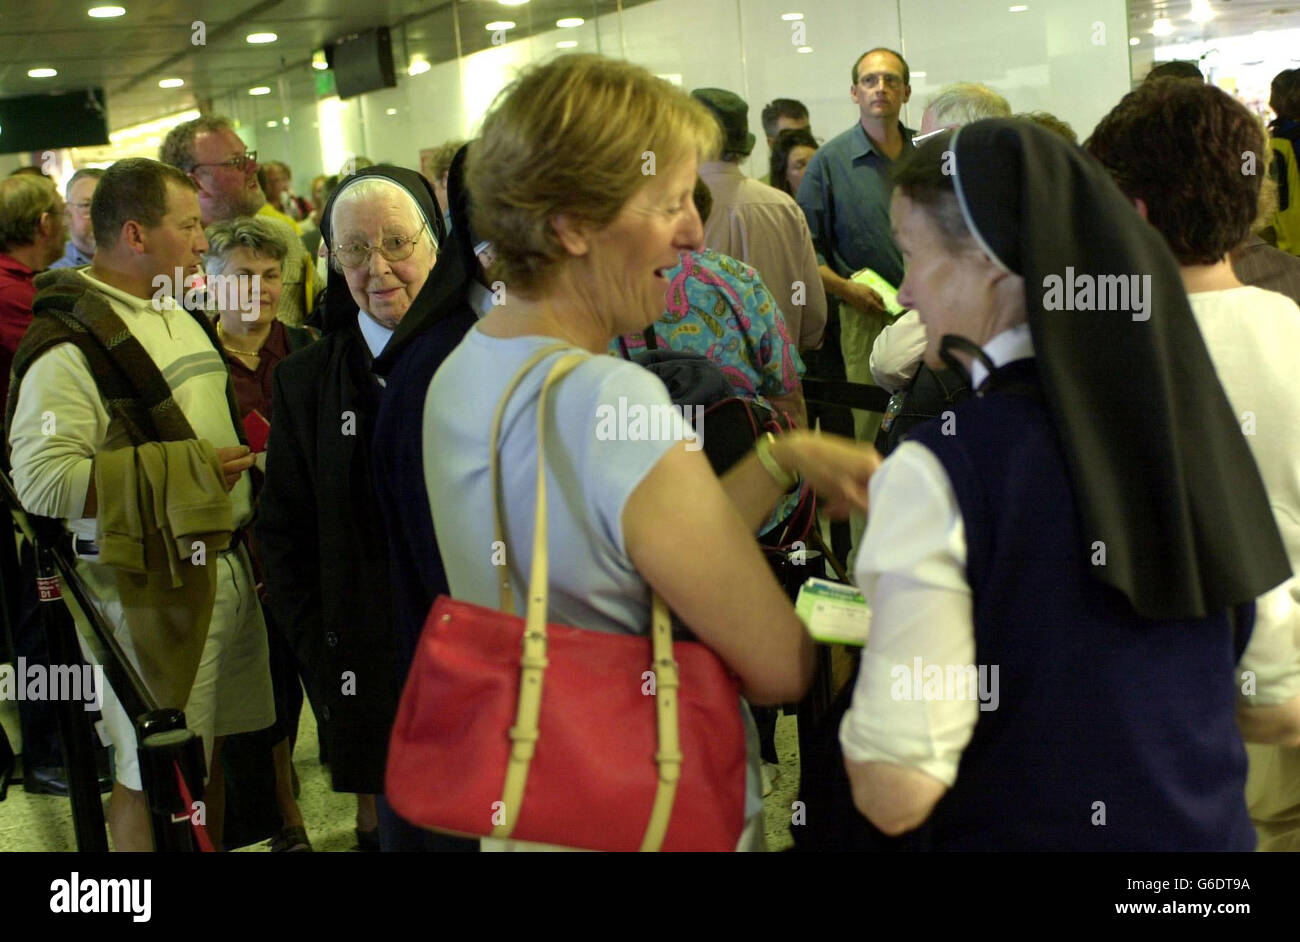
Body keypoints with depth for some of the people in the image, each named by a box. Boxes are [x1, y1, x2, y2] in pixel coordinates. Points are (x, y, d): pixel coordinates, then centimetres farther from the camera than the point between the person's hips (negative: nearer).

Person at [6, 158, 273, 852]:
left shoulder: (182, 319, 15)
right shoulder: (67, 343, -15)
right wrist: (186, 475, -22)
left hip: (225, 560, 8)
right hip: (147, 584, -8)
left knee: (209, 753, 16)